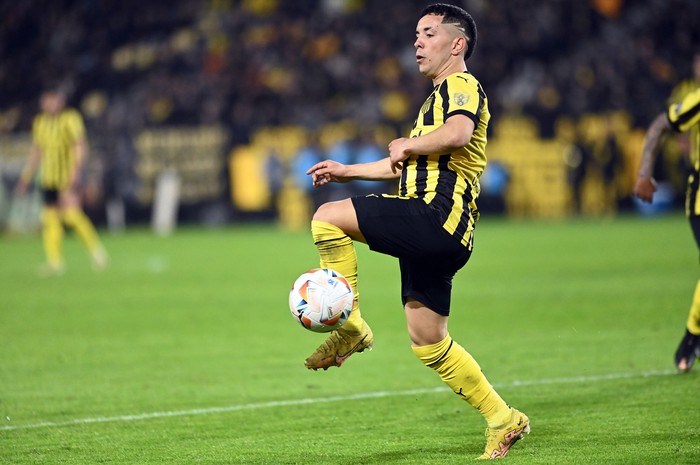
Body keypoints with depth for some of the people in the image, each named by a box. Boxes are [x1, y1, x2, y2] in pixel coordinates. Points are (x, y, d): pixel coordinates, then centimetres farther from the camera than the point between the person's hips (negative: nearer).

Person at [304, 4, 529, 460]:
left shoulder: (462, 85, -1)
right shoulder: (440, 96, 30)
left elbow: (458, 133, -25)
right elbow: (407, 167, 40)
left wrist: (407, 145, -10)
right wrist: (349, 171, 37)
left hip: (436, 216, -10)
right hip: (435, 234, 10)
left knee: (328, 218, -15)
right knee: (429, 343, 9)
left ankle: (350, 326, -8)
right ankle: (503, 420, 13)